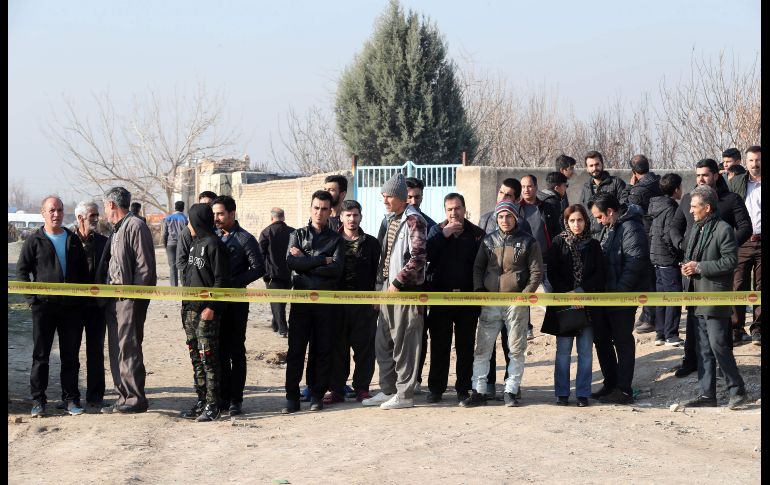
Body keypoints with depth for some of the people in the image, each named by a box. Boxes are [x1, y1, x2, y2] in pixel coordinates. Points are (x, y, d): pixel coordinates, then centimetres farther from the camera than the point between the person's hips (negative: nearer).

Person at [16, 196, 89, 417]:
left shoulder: (73, 240, 12)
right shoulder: (35, 240, 1)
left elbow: (83, 272, 17)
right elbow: (21, 271, 1)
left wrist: (83, 298, 7)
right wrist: (32, 298, -7)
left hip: (71, 307, 3)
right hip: (44, 307, -3)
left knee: (70, 356, 6)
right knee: (40, 355, 2)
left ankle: (71, 399, 13)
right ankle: (38, 400, 8)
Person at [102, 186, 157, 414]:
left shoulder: (135, 226, -11)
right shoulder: (116, 230, 19)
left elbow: (145, 265, -16)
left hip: (130, 296, -10)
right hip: (114, 297, 10)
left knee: (128, 348, -9)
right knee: (116, 348, 11)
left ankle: (137, 398, -3)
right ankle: (124, 397, 17)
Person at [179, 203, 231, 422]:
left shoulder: (213, 244, -11)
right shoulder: (195, 243, 16)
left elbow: (222, 280, -15)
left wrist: (212, 307, -19)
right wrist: (186, 305, 17)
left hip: (206, 312, -9)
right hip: (190, 309, 9)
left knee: (208, 357, -6)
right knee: (195, 357, 11)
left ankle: (212, 404, -2)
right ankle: (201, 399, 18)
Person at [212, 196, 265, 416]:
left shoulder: (245, 239, -4)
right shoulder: (213, 236, 11)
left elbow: (259, 267, -9)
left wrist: (233, 282, -15)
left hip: (236, 301, -5)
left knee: (236, 351, 1)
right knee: (220, 350, 7)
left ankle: (236, 400, 4)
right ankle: (223, 397, 14)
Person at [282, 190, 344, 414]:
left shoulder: (335, 238, 8)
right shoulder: (298, 235, 11)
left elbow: (336, 269, -8)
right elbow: (291, 261, -7)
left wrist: (305, 262, -8)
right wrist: (322, 261, -10)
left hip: (325, 300, 0)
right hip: (301, 298, 0)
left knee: (323, 349, 3)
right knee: (295, 349, -1)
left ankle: (317, 395, 11)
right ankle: (292, 397, 2)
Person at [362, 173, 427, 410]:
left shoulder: (413, 221, -11)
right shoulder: (390, 220, 17)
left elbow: (418, 257, -19)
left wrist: (397, 283, -19)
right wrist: (380, 285, 15)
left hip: (405, 290, -9)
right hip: (388, 288, 9)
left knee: (404, 343, -3)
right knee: (383, 343, 12)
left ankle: (404, 394, 3)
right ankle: (388, 390, 21)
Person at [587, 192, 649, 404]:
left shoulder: (631, 228, -17)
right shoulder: (608, 228, 14)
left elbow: (635, 263, -24)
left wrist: (619, 291, -23)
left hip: (623, 298, -10)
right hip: (606, 296, 10)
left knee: (623, 342, -2)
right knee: (601, 338, 14)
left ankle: (624, 390, 6)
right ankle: (611, 384, 25)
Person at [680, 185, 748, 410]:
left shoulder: (723, 229, -11)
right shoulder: (696, 228, 15)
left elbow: (731, 261, -16)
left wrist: (700, 267, -17)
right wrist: (687, 266, 2)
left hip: (715, 298, -8)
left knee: (718, 344, -10)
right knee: (703, 348, 10)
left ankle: (737, 390, 2)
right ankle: (707, 394, 15)